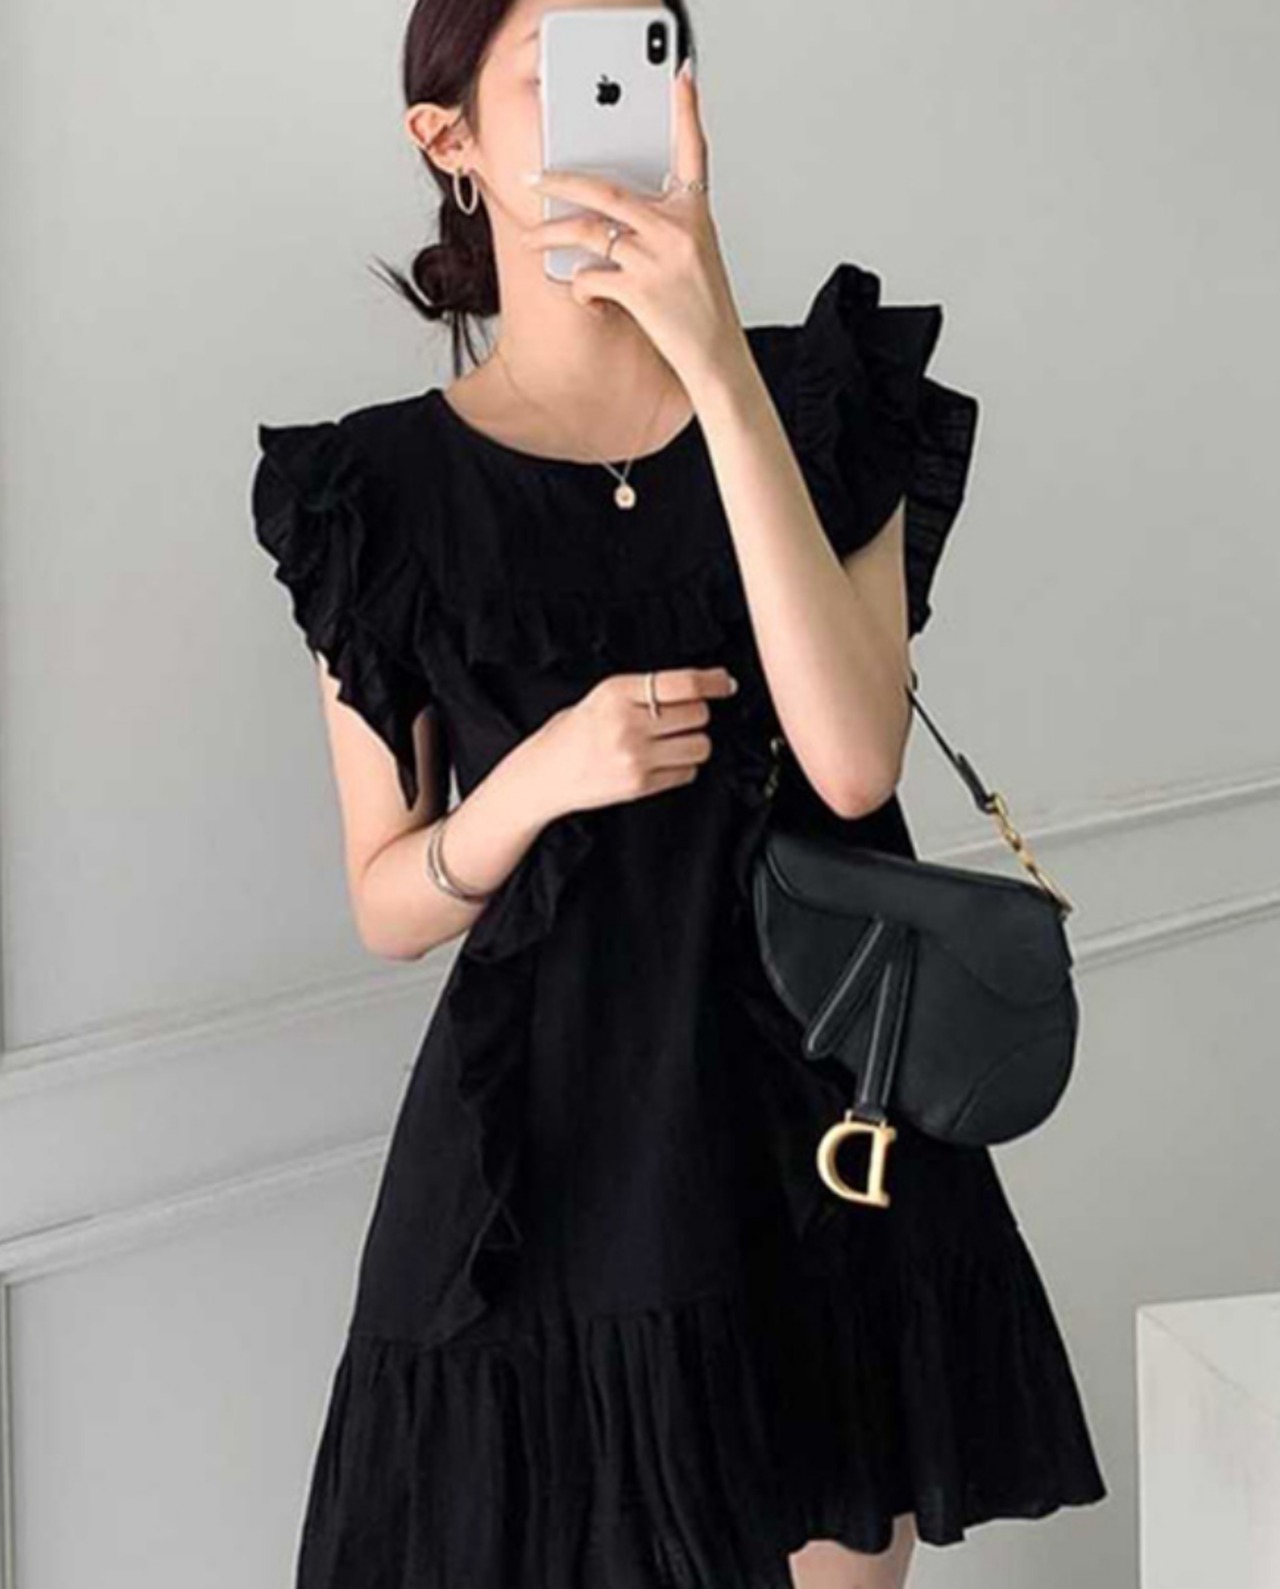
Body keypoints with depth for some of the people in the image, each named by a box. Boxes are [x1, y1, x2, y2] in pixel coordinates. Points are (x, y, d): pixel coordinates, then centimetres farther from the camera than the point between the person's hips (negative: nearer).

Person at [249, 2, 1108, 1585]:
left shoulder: (824, 396, 0)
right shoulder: (388, 487, -2)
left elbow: (854, 762, -17)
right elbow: (387, 907, 2)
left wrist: (718, 360, -21)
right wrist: (534, 782, -20)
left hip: (826, 1143, 2)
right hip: (548, 1167, -1)